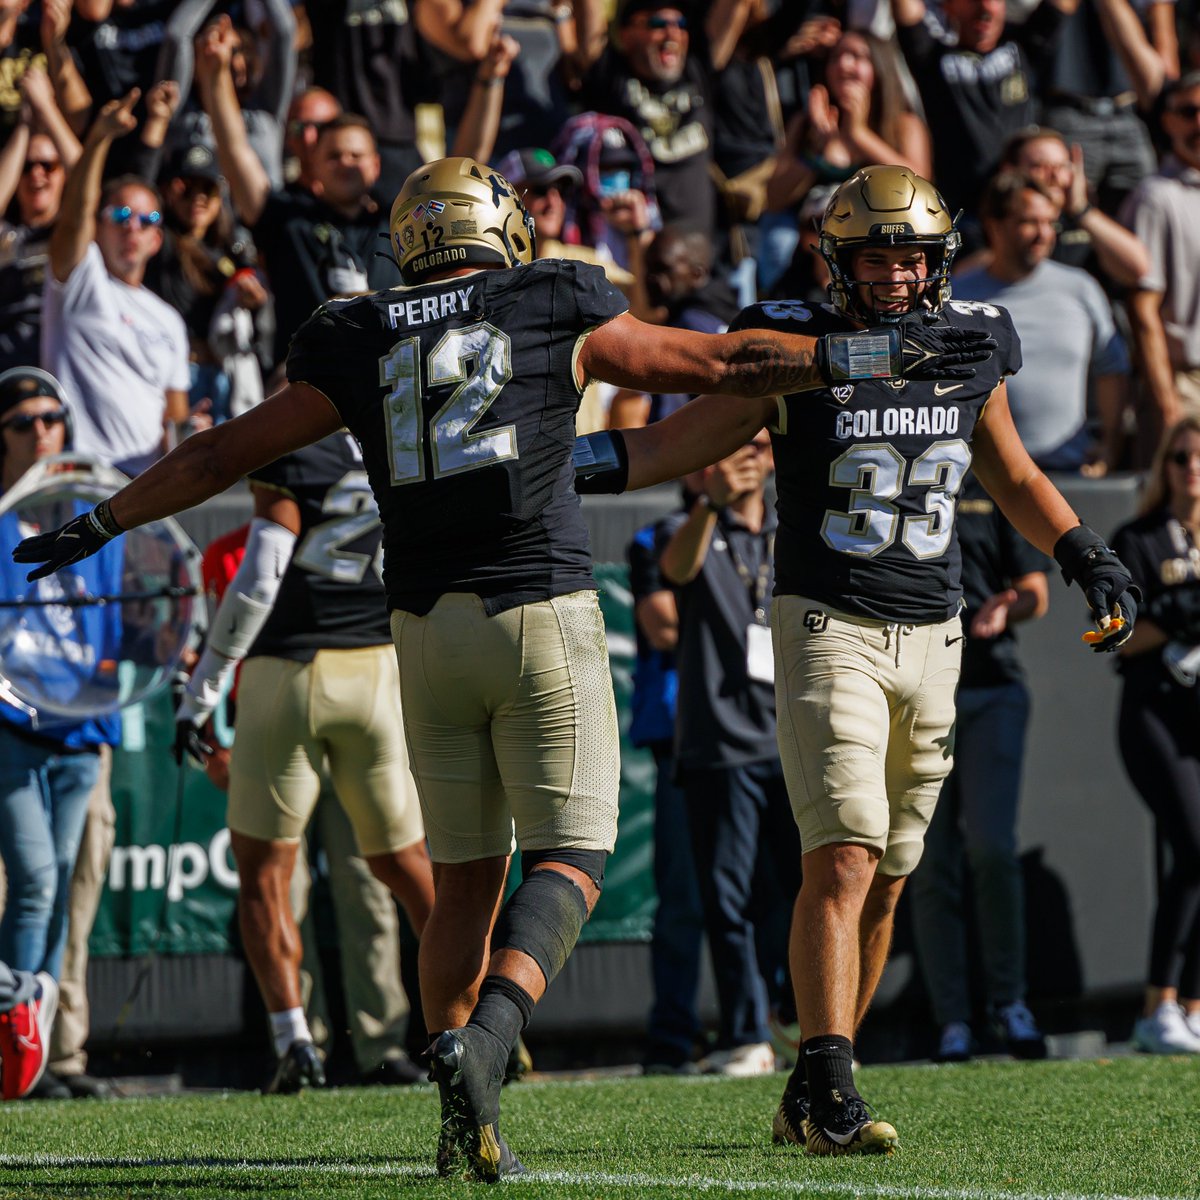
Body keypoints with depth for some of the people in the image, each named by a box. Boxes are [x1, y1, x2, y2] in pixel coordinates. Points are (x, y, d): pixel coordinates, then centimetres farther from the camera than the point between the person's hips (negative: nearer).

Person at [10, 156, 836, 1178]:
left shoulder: (359, 346, 10)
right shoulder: (559, 315, 3)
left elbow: (222, 453, 16)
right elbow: (724, 366, 10)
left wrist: (100, 526, 28)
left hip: (428, 630, 3)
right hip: (543, 612, -3)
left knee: (466, 877, 12)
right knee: (569, 857, -1)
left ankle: (465, 1126, 8)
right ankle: (486, 1041, -26)